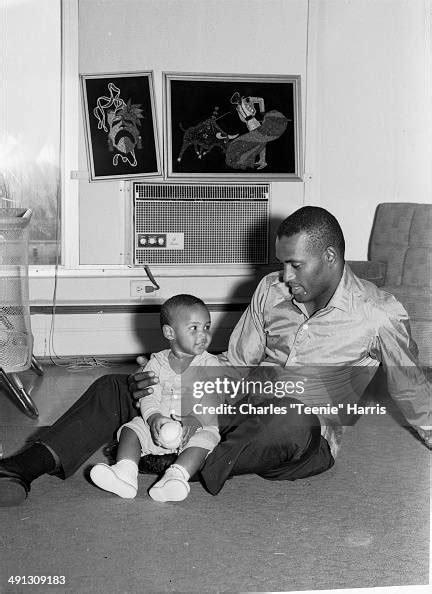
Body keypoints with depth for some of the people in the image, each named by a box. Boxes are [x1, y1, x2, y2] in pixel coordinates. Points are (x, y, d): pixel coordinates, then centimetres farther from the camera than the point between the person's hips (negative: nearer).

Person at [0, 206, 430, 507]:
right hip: (244, 406, 5)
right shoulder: (272, 290, 4)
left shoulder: (379, 314, -9)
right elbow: (236, 364, 11)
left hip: (307, 438, -4)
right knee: (114, 389, -7)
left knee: (294, 423, -45)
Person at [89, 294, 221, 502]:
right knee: (132, 428, -14)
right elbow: (148, 397, -3)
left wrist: (194, 421, -28)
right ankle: (125, 474, -32)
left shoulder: (211, 364, 0)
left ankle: (176, 477, -47)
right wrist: (154, 418, -24)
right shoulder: (156, 363, 5)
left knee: (205, 438, -31)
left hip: (199, 427, -2)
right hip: (160, 427, 3)